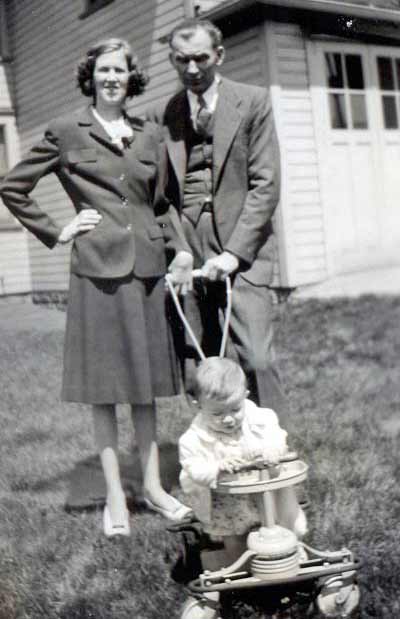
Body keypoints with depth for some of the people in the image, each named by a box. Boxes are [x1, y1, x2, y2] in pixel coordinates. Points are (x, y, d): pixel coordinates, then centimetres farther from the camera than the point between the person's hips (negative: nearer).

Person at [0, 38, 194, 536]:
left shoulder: (150, 135, 13)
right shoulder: (67, 132, 3)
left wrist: (181, 249, 5)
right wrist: (56, 232, 0)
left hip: (147, 269, 4)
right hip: (97, 270, -3)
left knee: (146, 383, 10)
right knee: (103, 385, 2)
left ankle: (152, 485, 21)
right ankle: (115, 498, 11)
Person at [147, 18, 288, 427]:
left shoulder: (253, 102, 4)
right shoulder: (161, 115, 12)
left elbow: (265, 183, -2)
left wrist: (234, 252, -11)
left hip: (242, 248, -2)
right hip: (187, 252, 3)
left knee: (256, 358, -12)